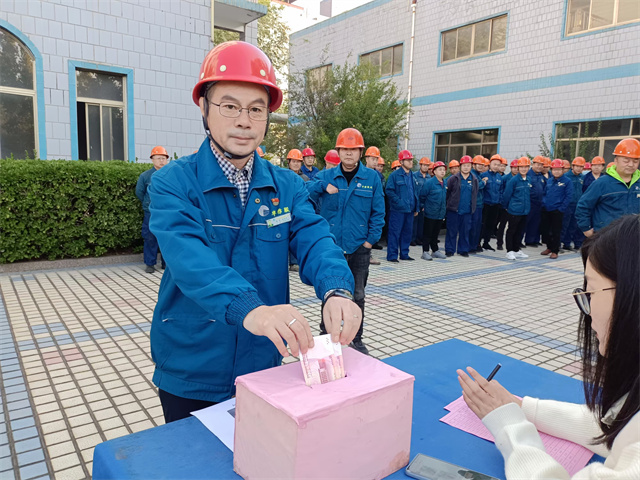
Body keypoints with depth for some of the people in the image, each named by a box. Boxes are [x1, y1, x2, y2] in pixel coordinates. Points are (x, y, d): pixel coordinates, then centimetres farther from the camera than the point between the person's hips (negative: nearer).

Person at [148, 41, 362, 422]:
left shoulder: (287, 186, -1)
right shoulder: (173, 183, -13)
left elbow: (314, 241, -14)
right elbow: (189, 258, -29)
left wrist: (337, 291, -36)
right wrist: (248, 308, -47)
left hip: (264, 367, 3)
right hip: (190, 377, -2)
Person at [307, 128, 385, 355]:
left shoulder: (371, 178, -1)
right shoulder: (326, 176, 1)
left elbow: (378, 212, 1)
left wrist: (371, 239, -5)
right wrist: (322, 186, -22)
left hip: (359, 248, 0)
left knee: (358, 296, 11)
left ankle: (357, 339, 27)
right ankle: (325, 335, 30)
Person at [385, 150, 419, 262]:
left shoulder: (412, 176, 14)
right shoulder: (394, 175, -7)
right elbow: (389, 190, -11)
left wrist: (416, 208, 15)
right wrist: (398, 201, -16)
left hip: (410, 209, 7)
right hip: (398, 210, -7)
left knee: (407, 232, 12)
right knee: (395, 232, -4)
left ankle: (404, 254, 23)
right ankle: (392, 255, 3)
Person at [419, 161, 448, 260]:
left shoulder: (445, 184, 8)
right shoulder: (429, 183, -14)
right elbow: (422, 196, -9)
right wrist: (422, 207, -5)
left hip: (440, 214, 6)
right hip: (430, 214, -6)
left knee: (435, 234, 16)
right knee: (428, 234, 1)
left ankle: (435, 251, 26)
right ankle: (425, 252, 7)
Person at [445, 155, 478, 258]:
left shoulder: (474, 180, 9)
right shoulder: (453, 178, -2)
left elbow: (475, 195, 17)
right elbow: (446, 192, 1)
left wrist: (472, 207, 14)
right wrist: (448, 204, 0)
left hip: (467, 211, 3)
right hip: (453, 210, -3)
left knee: (465, 231, 8)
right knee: (452, 231, 1)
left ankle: (463, 250, 20)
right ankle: (449, 250, 10)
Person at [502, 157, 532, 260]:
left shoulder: (528, 181, 7)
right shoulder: (514, 180, -12)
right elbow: (506, 194, -9)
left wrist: (528, 206, 16)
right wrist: (506, 207, -1)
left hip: (524, 211, 6)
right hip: (514, 210, -6)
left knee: (520, 231, 14)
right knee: (511, 231, 2)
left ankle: (516, 250, 24)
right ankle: (510, 251, 10)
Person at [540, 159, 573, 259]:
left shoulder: (566, 182, -5)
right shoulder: (549, 181, 11)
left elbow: (569, 196, -9)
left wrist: (561, 209, -14)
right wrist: (543, 204, 6)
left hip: (557, 211, -5)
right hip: (546, 210, 5)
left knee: (556, 231, 1)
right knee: (545, 229, 10)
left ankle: (555, 251, 11)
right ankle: (549, 247, 28)